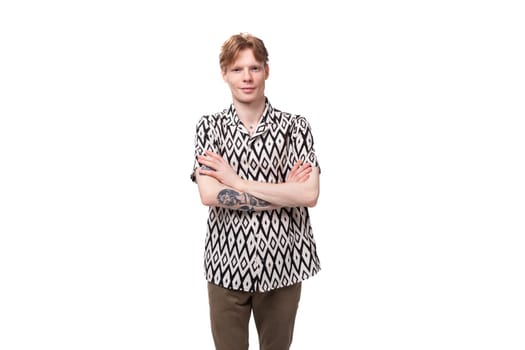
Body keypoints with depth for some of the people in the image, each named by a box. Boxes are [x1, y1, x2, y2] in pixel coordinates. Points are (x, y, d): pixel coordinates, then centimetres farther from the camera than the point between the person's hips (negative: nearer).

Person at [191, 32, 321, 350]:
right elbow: (209, 194, -13)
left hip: (282, 261, 0)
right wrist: (283, 191, -14)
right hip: (227, 261, 1)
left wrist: (237, 181, -14)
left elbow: (309, 195, -14)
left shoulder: (295, 126, -3)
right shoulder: (209, 127, 0)